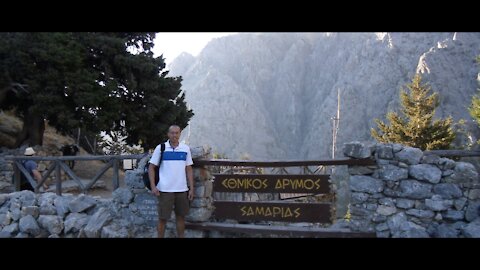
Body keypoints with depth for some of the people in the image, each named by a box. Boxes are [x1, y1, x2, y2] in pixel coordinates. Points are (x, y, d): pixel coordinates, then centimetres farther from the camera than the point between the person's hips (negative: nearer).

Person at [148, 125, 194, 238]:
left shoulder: (186, 148, 4)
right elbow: (151, 167, 0)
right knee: (163, 218, 5)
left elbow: (189, 169, 8)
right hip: (165, 190, -2)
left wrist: (191, 188, 4)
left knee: (181, 216, 12)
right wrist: (153, 186, -9)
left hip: (182, 190, 2)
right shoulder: (160, 148, -2)